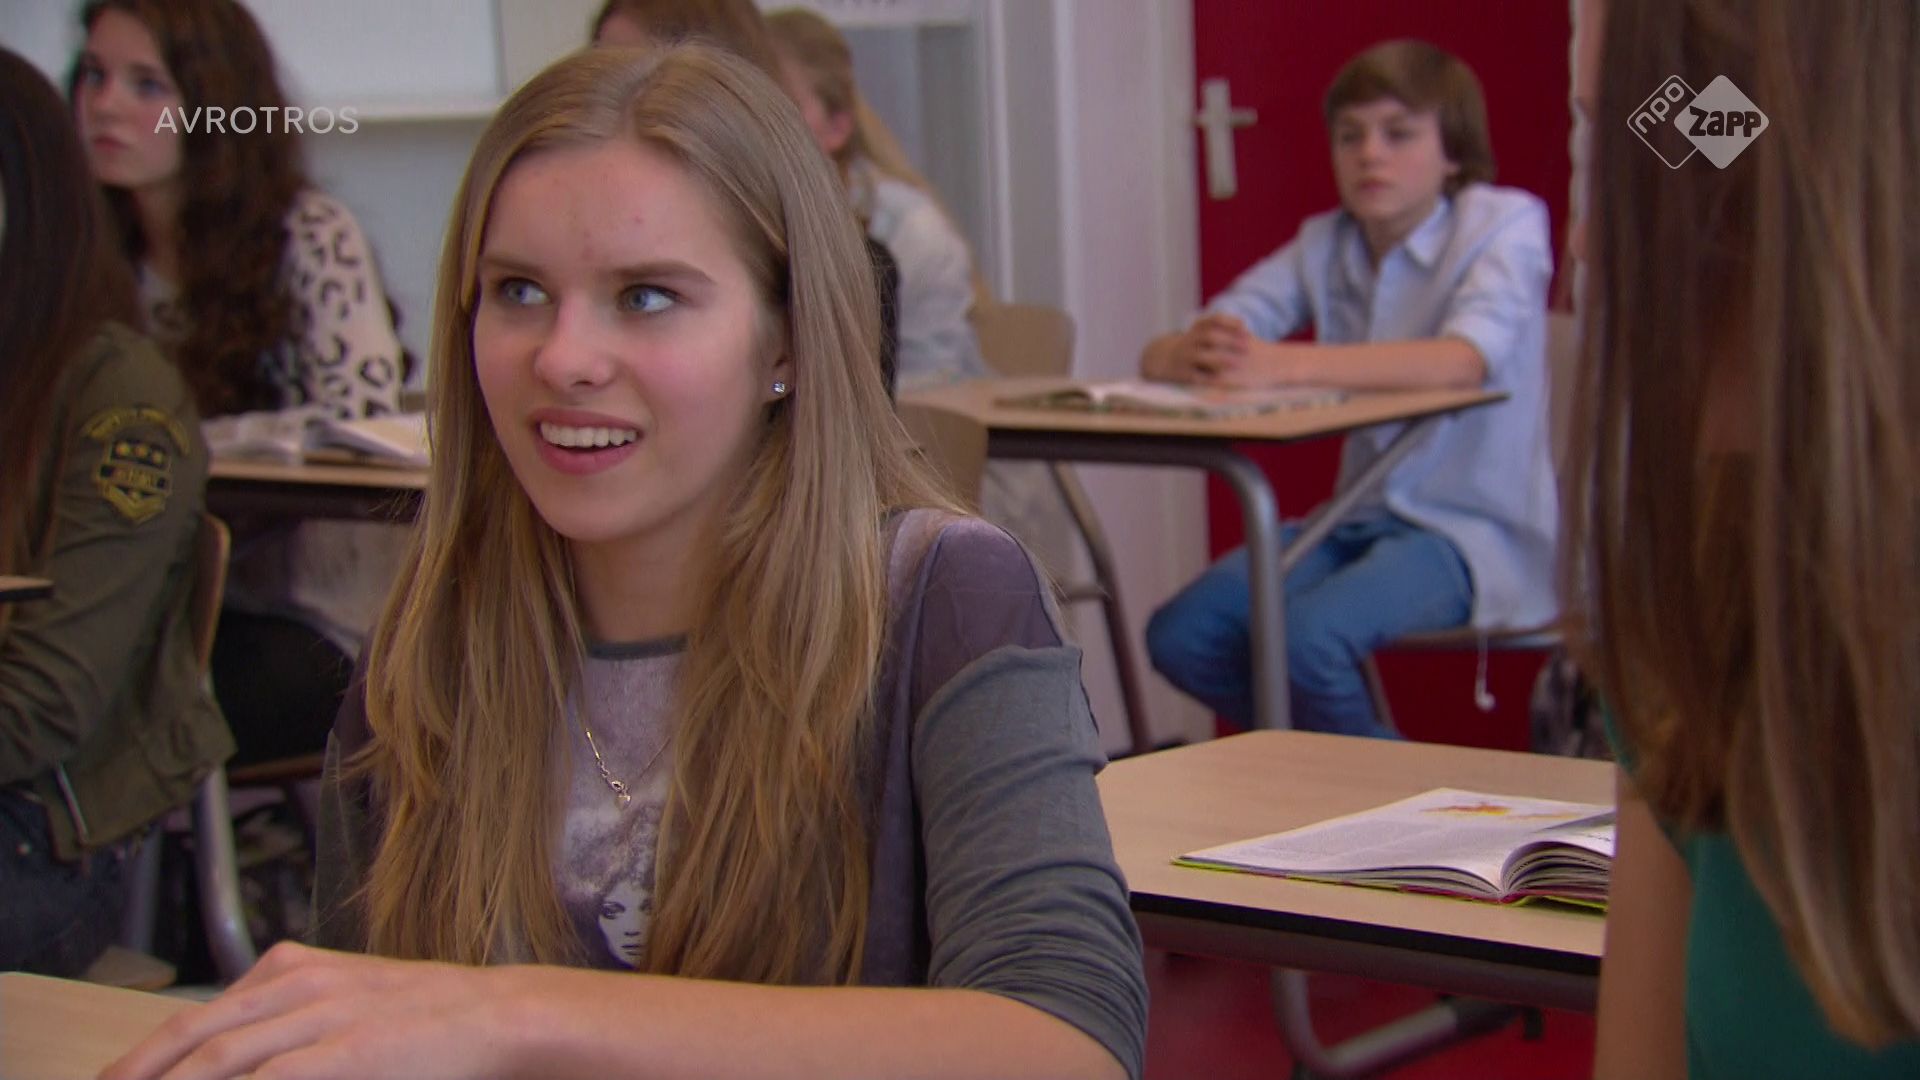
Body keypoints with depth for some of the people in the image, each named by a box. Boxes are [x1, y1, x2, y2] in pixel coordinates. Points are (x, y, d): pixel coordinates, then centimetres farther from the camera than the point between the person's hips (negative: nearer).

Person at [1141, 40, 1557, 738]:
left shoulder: (1506, 223, -7)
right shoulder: (1324, 246, 8)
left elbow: (1465, 360, -29)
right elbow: (1159, 355, -1)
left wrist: (1282, 365, -38)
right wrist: (1193, 354, -29)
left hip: (1473, 531, -6)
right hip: (1361, 518, 6)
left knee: (1307, 636, -30)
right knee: (1181, 635, -13)